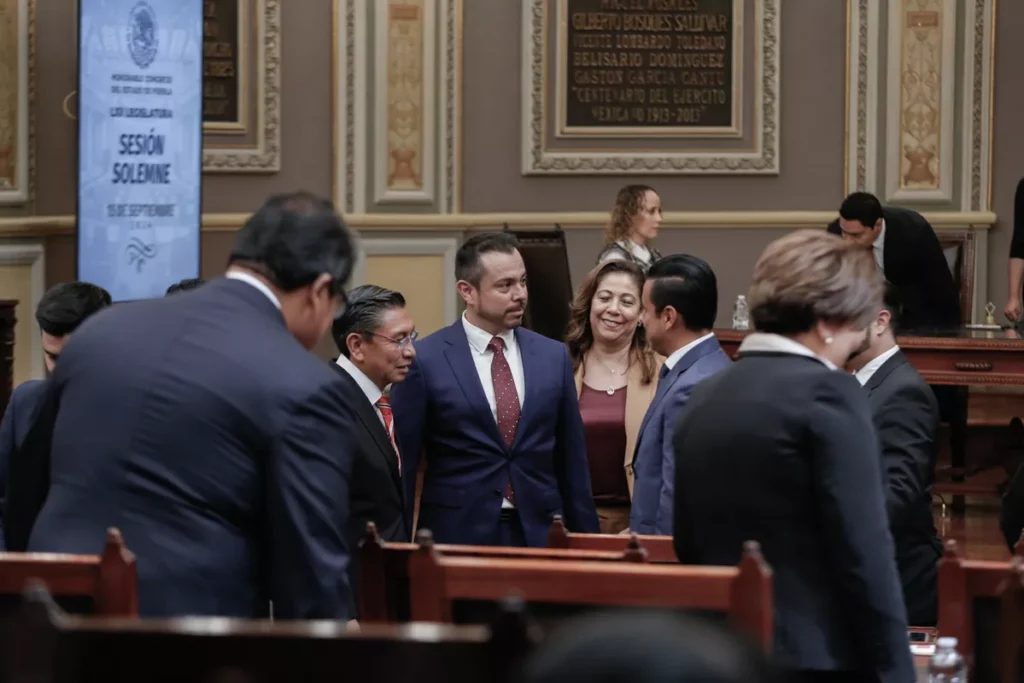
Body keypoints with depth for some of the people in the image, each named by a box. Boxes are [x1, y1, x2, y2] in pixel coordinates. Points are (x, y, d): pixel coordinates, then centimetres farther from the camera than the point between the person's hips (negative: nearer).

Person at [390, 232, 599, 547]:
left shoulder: (553, 356, 8)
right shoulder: (425, 360, -4)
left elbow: (572, 463, 12)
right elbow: (402, 468, -1)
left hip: (540, 534, 3)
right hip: (457, 536, -3)